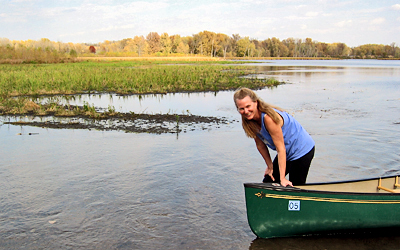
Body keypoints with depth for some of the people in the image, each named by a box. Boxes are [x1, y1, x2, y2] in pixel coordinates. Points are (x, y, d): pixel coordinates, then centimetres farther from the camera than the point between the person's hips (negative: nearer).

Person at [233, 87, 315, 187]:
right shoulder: (248, 120, -10)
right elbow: (260, 145, 1)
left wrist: (282, 178, -26)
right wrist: (270, 166, 5)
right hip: (287, 153, 8)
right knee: (267, 183, 14)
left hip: (302, 150, -8)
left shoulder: (268, 117, -32)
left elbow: (280, 149, -29)